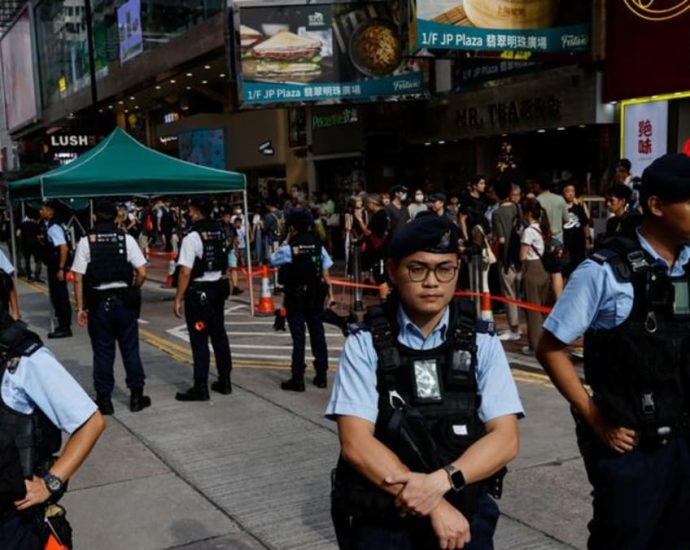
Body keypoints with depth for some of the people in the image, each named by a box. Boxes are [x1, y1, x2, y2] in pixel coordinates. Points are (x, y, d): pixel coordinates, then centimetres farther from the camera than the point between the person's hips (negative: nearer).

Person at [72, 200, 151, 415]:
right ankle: (136, 396, 16)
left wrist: (80, 307, -1)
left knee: (103, 352, 8)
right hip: (124, 300, 1)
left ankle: (104, 399, 14)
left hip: (98, 302, 0)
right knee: (130, 349, 10)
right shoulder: (126, 239, -2)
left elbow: (78, 278, -7)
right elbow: (142, 273, -7)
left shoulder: (86, 241, -3)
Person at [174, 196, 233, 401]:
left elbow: (185, 272, -19)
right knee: (219, 334, 15)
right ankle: (224, 382, 23)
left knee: (199, 340, -2)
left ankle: (200, 388, 3)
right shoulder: (220, 232, 6)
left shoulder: (192, 237, -16)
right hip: (219, 287, 7)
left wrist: (178, 299, -14)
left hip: (199, 291, -7)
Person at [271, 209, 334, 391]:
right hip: (315, 294, 4)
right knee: (317, 333, 11)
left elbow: (273, 260, 4)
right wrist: (330, 293, 4)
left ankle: (297, 379, 2)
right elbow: (326, 272, -2)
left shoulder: (289, 248, -12)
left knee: (298, 336, -1)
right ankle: (322, 375, 17)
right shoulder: (318, 245, -1)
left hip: (295, 296, -3)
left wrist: (286, 241, 5)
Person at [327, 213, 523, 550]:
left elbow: (505, 439, -5)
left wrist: (441, 481, -19)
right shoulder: (365, 345, -5)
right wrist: (435, 507, -16)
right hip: (381, 518, -1)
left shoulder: (482, 342, 0)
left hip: (466, 511, 2)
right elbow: (356, 444, -11)